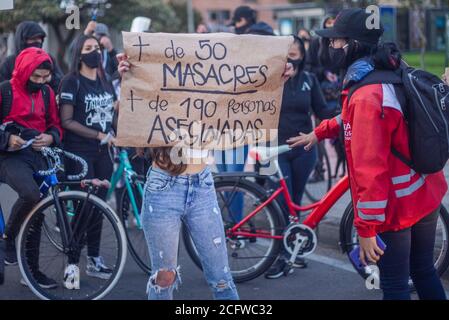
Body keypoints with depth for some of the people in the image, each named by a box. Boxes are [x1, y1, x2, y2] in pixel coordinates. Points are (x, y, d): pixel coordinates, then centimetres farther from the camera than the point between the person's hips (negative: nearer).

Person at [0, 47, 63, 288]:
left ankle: (32, 269, 15)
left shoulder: (47, 93, 8)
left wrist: (50, 137, -5)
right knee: (31, 195, -32)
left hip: (38, 155, 5)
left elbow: (55, 124, 16)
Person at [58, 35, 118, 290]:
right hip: (79, 152, -6)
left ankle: (95, 261, 19)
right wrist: (98, 135, -16)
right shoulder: (72, 82, -6)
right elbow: (67, 121, -12)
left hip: (102, 153, 6)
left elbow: (116, 112, 18)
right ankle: (72, 264, -3)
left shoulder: (106, 82, 14)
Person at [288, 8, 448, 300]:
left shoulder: (367, 95, -25)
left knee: (395, 286, 4)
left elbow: (371, 169, -28)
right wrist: (319, 132, 30)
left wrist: (366, 227, -24)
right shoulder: (395, 76, 4)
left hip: (397, 206, -9)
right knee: (424, 271, 21)